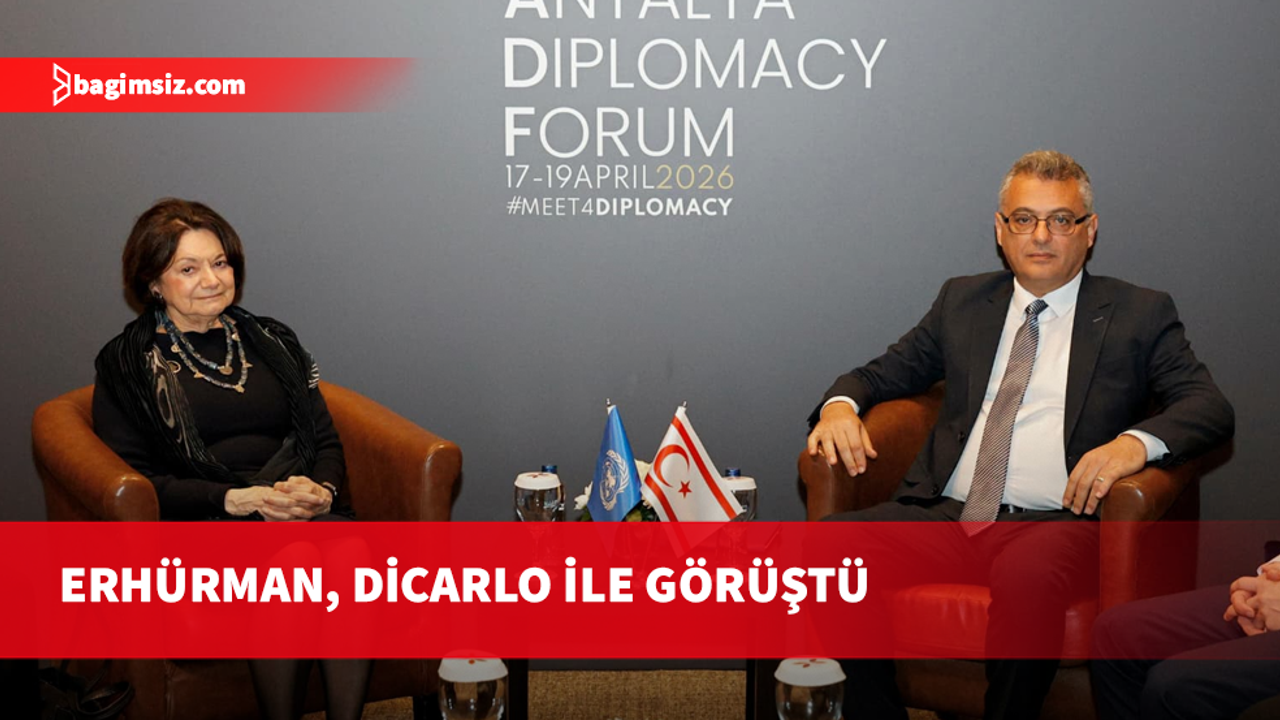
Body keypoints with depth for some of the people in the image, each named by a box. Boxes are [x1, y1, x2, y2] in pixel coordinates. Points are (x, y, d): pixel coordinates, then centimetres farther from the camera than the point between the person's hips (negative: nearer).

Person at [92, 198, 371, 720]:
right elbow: (134, 481, 0)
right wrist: (241, 500, -14)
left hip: (306, 517, 3)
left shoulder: (272, 341, 23)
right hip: (200, 525, -3)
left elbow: (326, 441, 18)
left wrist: (322, 490, -7)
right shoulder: (127, 364, 11)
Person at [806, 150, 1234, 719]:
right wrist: (840, 405, 1)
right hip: (942, 516, 4)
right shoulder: (962, 300, 23)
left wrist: (1136, 441, -19)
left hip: (1052, 523, -3)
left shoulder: (1140, 315, 13)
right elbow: (884, 372, 25)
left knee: (1027, 572, -39)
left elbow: (1211, 407, 3)